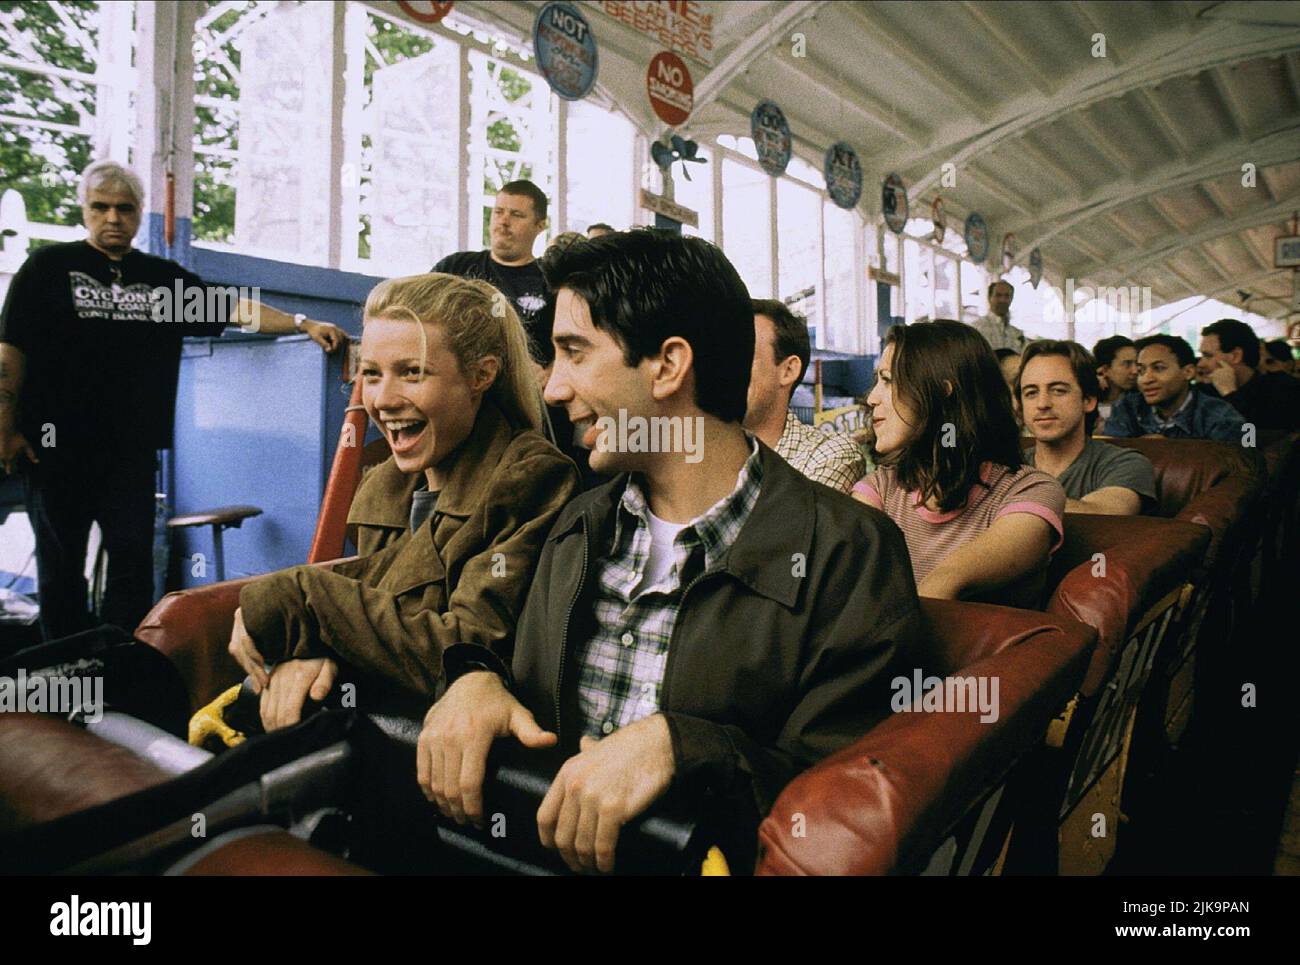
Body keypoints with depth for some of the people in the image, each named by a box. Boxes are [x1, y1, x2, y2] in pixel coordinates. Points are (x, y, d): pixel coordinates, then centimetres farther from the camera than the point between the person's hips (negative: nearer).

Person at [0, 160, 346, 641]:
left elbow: (235, 308, 4)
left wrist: (303, 323, -9)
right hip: (56, 445, -2)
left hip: (132, 448, 2)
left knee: (134, 562, 3)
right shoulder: (49, 266, 3)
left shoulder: (163, 277, 11)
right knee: (61, 567, 6)